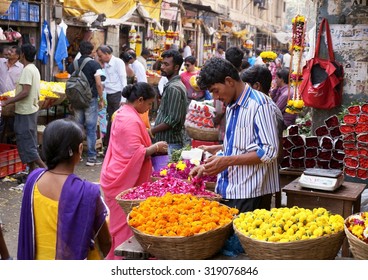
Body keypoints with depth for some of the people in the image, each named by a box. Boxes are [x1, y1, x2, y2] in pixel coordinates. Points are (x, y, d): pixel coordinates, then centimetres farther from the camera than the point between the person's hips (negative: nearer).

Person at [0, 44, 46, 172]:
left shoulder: (27, 70, -18)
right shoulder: (34, 69, 12)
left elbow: (25, 92, -25)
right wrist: (13, 98, 23)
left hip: (25, 112, -10)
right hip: (31, 109, 10)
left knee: (26, 143, -4)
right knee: (30, 142, 13)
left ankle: (45, 168, -5)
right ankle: (32, 171, 18)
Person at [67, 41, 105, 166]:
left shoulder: (73, 65, 5)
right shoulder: (94, 64, -8)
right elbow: (98, 84, -12)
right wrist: (101, 99, -2)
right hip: (91, 99, -4)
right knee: (91, 129, 0)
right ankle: (91, 157, 2)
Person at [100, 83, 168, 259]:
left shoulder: (123, 113, 13)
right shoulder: (131, 120, -20)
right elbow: (136, 153, -24)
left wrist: (152, 147, 12)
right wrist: (156, 147, -11)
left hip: (119, 179, 10)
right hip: (124, 182, -10)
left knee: (120, 223, 18)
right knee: (125, 224, -1)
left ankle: (115, 259, 28)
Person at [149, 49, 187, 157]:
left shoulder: (173, 88, -16)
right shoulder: (173, 85, 15)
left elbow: (172, 120, -22)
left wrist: (152, 131, -12)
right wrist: (154, 129, 14)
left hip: (170, 143, -10)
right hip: (167, 140, 10)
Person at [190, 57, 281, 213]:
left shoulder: (260, 105, -13)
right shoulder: (231, 107, 15)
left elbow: (269, 152, -18)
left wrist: (228, 161, -20)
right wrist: (207, 166, 14)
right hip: (227, 191, 8)